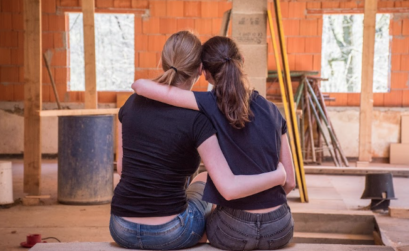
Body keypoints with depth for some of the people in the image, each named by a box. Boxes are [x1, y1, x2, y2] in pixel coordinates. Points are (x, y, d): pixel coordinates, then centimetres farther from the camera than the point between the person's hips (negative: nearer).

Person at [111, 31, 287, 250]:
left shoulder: (132, 104, -1)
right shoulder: (196, 121, -15)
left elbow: (123, 168, 10)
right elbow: (229, 189, -20)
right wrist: (279, 176, -5)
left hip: (122, 230, 4)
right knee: (203, 181, 31)